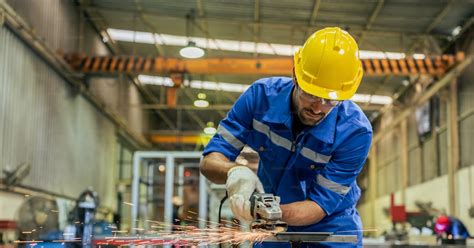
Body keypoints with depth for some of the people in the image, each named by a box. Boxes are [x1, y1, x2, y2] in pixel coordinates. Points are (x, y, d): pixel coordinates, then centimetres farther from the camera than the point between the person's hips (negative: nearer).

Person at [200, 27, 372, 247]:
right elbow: (210, 162, -17)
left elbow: (320, 204, -23)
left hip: (330, 229, -1)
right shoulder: (262, 95, -19)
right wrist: (234, 171, -41)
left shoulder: (355, 131, -26)